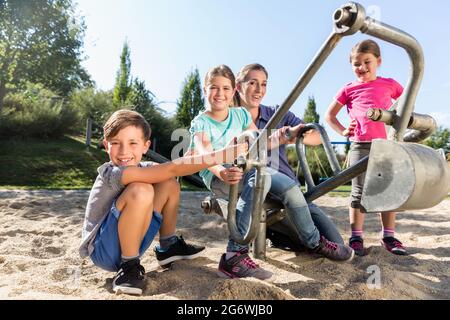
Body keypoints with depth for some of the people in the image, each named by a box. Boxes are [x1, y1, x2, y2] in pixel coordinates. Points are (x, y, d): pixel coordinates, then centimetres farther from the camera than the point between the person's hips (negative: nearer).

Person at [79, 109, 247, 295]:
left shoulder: (142, 168, -2)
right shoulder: (110, 173, -26)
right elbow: (171, 169, -35)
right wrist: (221, 156, -40)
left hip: (129, 243, 7)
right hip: (103, 251, -7)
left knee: (169, 183, -3)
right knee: (141, 191, -32)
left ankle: (168, 247, 11)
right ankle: (129, 267, -15)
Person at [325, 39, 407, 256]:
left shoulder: (389, 84, 13)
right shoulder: (349, 89, 9)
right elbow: (330, 114, 14)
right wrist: (343, 131, 1)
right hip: (360, 145, -2)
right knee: (359, 192, -1)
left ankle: (389, 237, 19)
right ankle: (356, 237, 7)